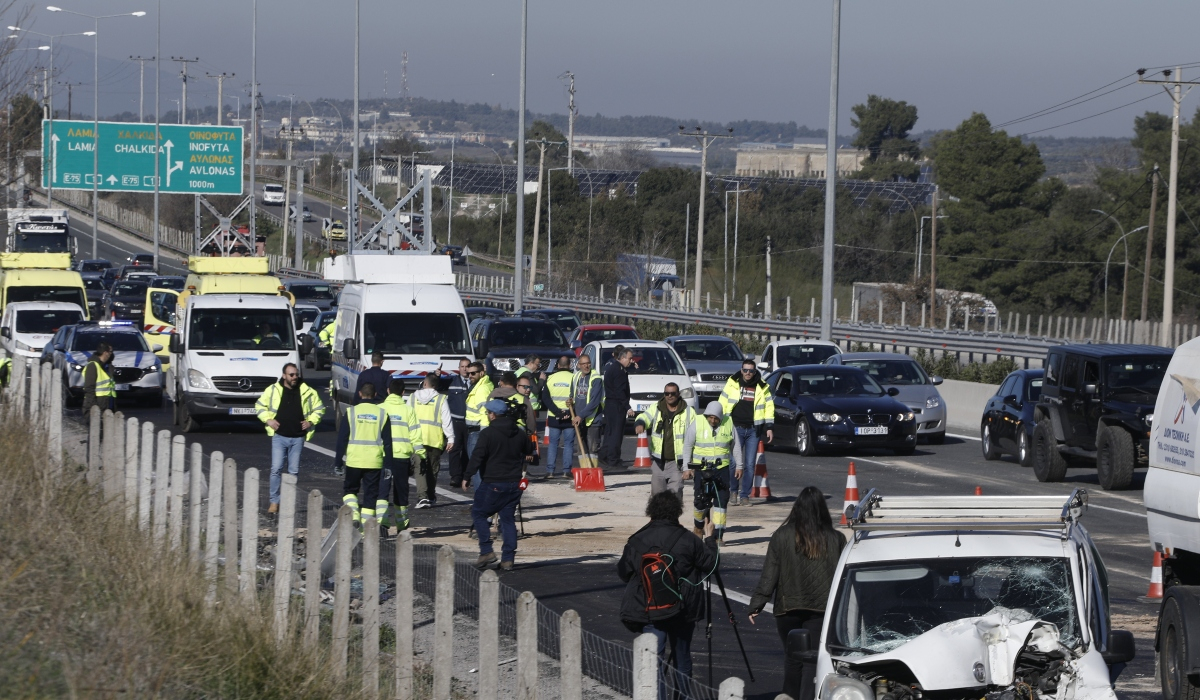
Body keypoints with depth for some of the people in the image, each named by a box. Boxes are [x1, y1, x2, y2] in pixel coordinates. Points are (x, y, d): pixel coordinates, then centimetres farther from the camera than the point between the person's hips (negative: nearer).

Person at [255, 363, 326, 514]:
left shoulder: (308, 392, 4)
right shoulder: (273, 390, 2)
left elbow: (319, 409, 15)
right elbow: (259, 406, 12)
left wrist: (311, 421, 0)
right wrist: (268, 419, -2)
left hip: (298, 438, 1)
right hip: (279, 436, -1)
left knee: (294, 471, 5)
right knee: (276, 469, -8)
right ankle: (274, 502, -1)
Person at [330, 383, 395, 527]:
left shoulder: (351, 412, 0)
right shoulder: (382, 413, 3)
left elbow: (341, 440, 0)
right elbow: (387, 442, 3)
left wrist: (337, 463, 4)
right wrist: (388, 466, 6)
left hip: (354, 460, -1)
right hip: (375, 461, 1)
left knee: (349, 489, 16)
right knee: (371, 494, 8)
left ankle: (354, 514, -7)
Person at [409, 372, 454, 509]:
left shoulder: (412, 397, 9)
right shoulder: (441, 399, 1)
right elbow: (446, 420, -3)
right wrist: (450, 438, -2)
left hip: (416, 439, 0)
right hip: (435, 440, 0)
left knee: (420, 468, -3)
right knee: (432, 469, 13)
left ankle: (422, 497, -18)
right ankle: (431, 496, 21)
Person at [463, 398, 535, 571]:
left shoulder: (487, 433, -12)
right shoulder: (519, 433, 8)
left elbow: (477, 457, -18)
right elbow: (529, 452, 24)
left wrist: (467, 477, -12)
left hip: (493, 484, -6)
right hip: (514, 483, 6)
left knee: (478, 513, 9)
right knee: (508, 518, 10)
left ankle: (487, 551, -3)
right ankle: (508, 559, 5)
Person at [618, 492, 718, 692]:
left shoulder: (637, 541, -5)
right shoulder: (687, 540, -9)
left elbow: (622, 572, 5)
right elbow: (710, 564, 1)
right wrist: (710, 539, 16)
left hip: (649, 611, 0)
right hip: (682, 610, 0)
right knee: (682, 658, 15)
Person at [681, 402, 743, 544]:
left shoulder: (728, 424, 0)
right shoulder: (697, 424, -5)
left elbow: (736, 446, 11)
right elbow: (687, 446, 3)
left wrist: (739, 466, 14)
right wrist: (687, 468, 2)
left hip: (721, 468, 1)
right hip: (701, 469, -1)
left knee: (721, 500, -5)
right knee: (701, 500, 0)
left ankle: (718, 535, -2)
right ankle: (698, 525, 30)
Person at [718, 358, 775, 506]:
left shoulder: (762, 387, 8)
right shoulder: (732, 384, 5)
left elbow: (769, 407, 8)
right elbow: (722, 404, 7)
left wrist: (769, 427, 1)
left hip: (753, 430, 1)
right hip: (736, 428, -1)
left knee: (750, 464, 1)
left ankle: (744, 495, 8)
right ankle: (733, 491, 12)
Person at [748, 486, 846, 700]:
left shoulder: (782, 536, -4)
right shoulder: (835, 539, -2)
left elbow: (769, 574, -5)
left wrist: (756, 604, -1)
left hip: (788, 608, 1)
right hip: (821, 609, -1)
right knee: (813, 661, -2)